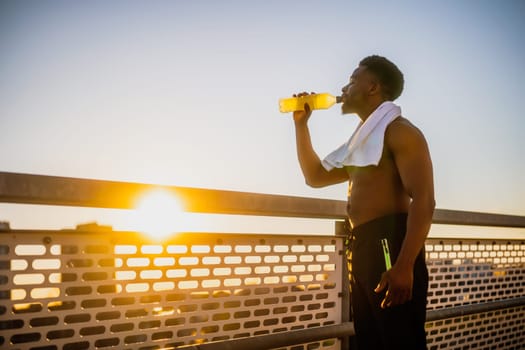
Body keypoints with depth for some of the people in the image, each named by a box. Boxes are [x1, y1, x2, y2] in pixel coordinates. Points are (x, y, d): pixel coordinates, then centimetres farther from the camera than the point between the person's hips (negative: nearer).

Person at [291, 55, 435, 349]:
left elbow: (423, 201, -15)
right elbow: (315, 176, 30)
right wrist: (301, 124, 22)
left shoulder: (399, 131, -5)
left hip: (391, 247, -9)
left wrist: (404, 266, -26)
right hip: (365, 250, 9)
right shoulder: (365, 139, 25)